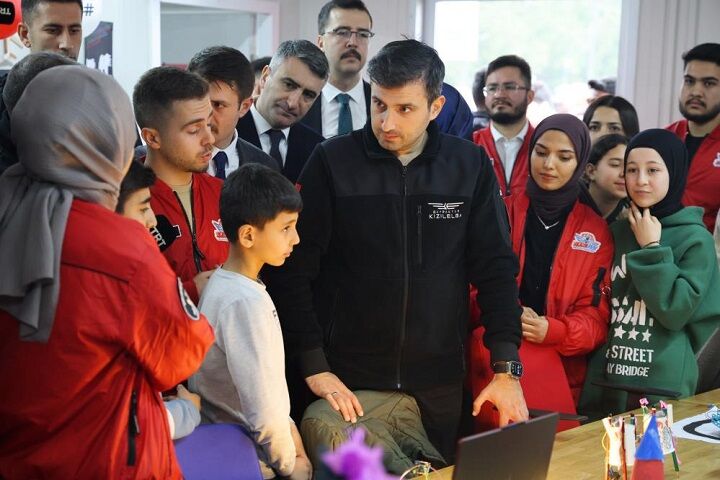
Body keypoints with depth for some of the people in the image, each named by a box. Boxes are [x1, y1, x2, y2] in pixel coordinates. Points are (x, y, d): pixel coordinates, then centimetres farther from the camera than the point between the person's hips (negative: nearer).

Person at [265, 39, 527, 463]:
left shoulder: (470, 166, 0)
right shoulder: (332, 162, -5)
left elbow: (496, 268, 2)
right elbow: (293, 270, -5)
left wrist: (507, 369, -4)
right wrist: (314, 366, -9)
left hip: (438, 384, 2)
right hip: (346, 381, -2)